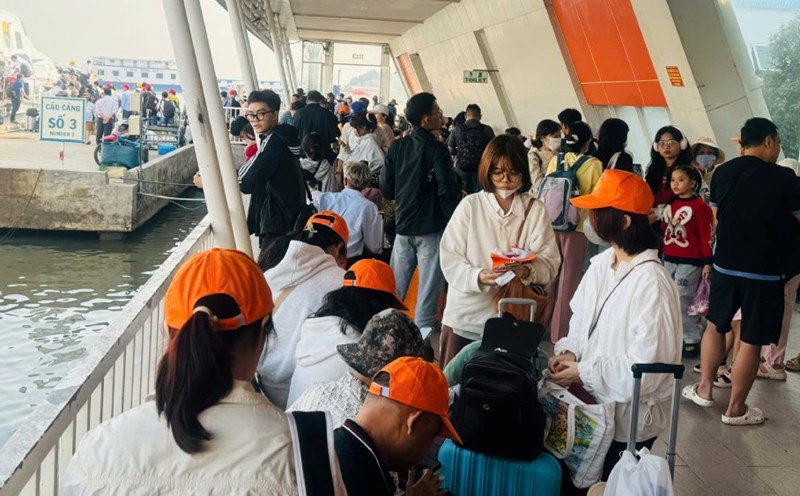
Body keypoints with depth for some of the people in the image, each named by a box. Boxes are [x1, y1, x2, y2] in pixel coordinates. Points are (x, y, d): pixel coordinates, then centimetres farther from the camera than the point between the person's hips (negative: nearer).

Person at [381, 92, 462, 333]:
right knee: (428, 288, 1)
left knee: (395, 287, 15)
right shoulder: (436, 150, -13)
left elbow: (386, 188, 6)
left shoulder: (397, 147, 3)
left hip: (403, 225, 6)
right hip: (431, 228, -5)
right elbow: (448, 191, -16)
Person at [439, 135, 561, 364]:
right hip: (465, 316, 0)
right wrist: (478, 276, -23)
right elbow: (449, 259, -5)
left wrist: (528, 271, -25)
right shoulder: (470, 205, -1)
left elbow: (550, 261, -4)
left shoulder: (535, 209, 2)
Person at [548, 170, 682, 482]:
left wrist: (582, 373, -20)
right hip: (591, 402, 7)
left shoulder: (651, 283, -24)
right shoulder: (601, 264, 0)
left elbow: (646, 368, -26)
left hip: (627, 420, -7)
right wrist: (569, 352, -8)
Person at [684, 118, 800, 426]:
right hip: (764, 271, -4)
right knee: (751, 341, 5)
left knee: (715, 326, 21)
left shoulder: (722, 173, 1)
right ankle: (736, 409, 14)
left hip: (725, 265, 5)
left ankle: (704, 389, 29)